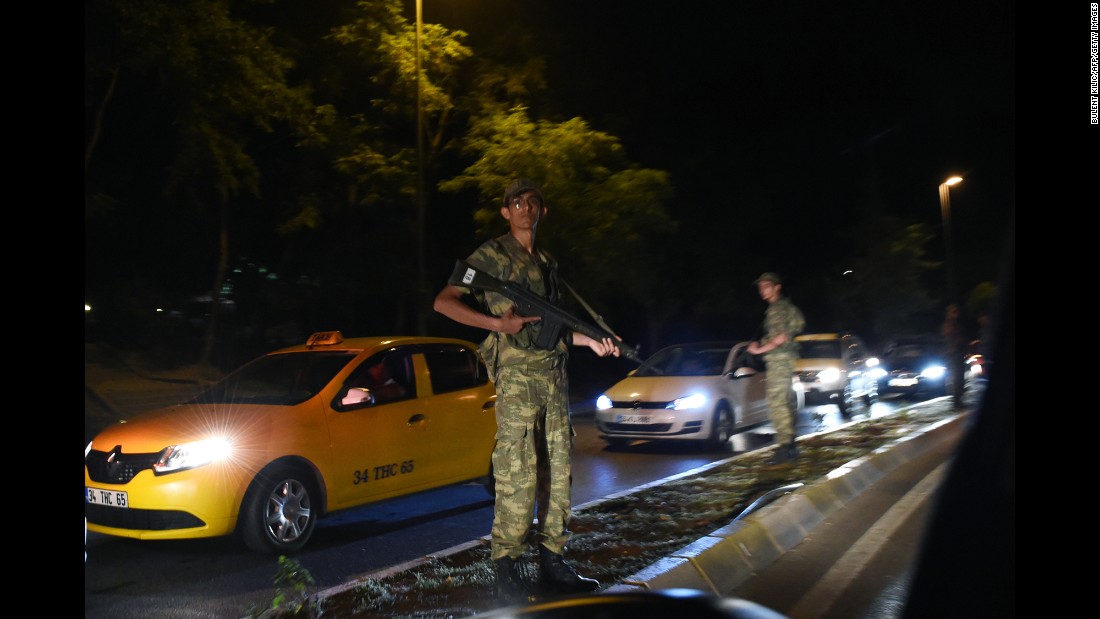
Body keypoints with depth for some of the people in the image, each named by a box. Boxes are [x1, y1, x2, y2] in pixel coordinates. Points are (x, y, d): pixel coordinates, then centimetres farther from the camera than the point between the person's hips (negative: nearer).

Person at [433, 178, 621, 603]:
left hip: (555, 374, 7)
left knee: (558, 471, 9)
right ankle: (507, 574, 1)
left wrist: (592, 341, 14)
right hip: (518, 374, -7)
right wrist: (498, 323, -16)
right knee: (518, 474, -9)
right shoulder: (492, 254, -1)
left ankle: (552, 564, 20)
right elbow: (443, 302, -7)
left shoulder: (548, 262, 20)